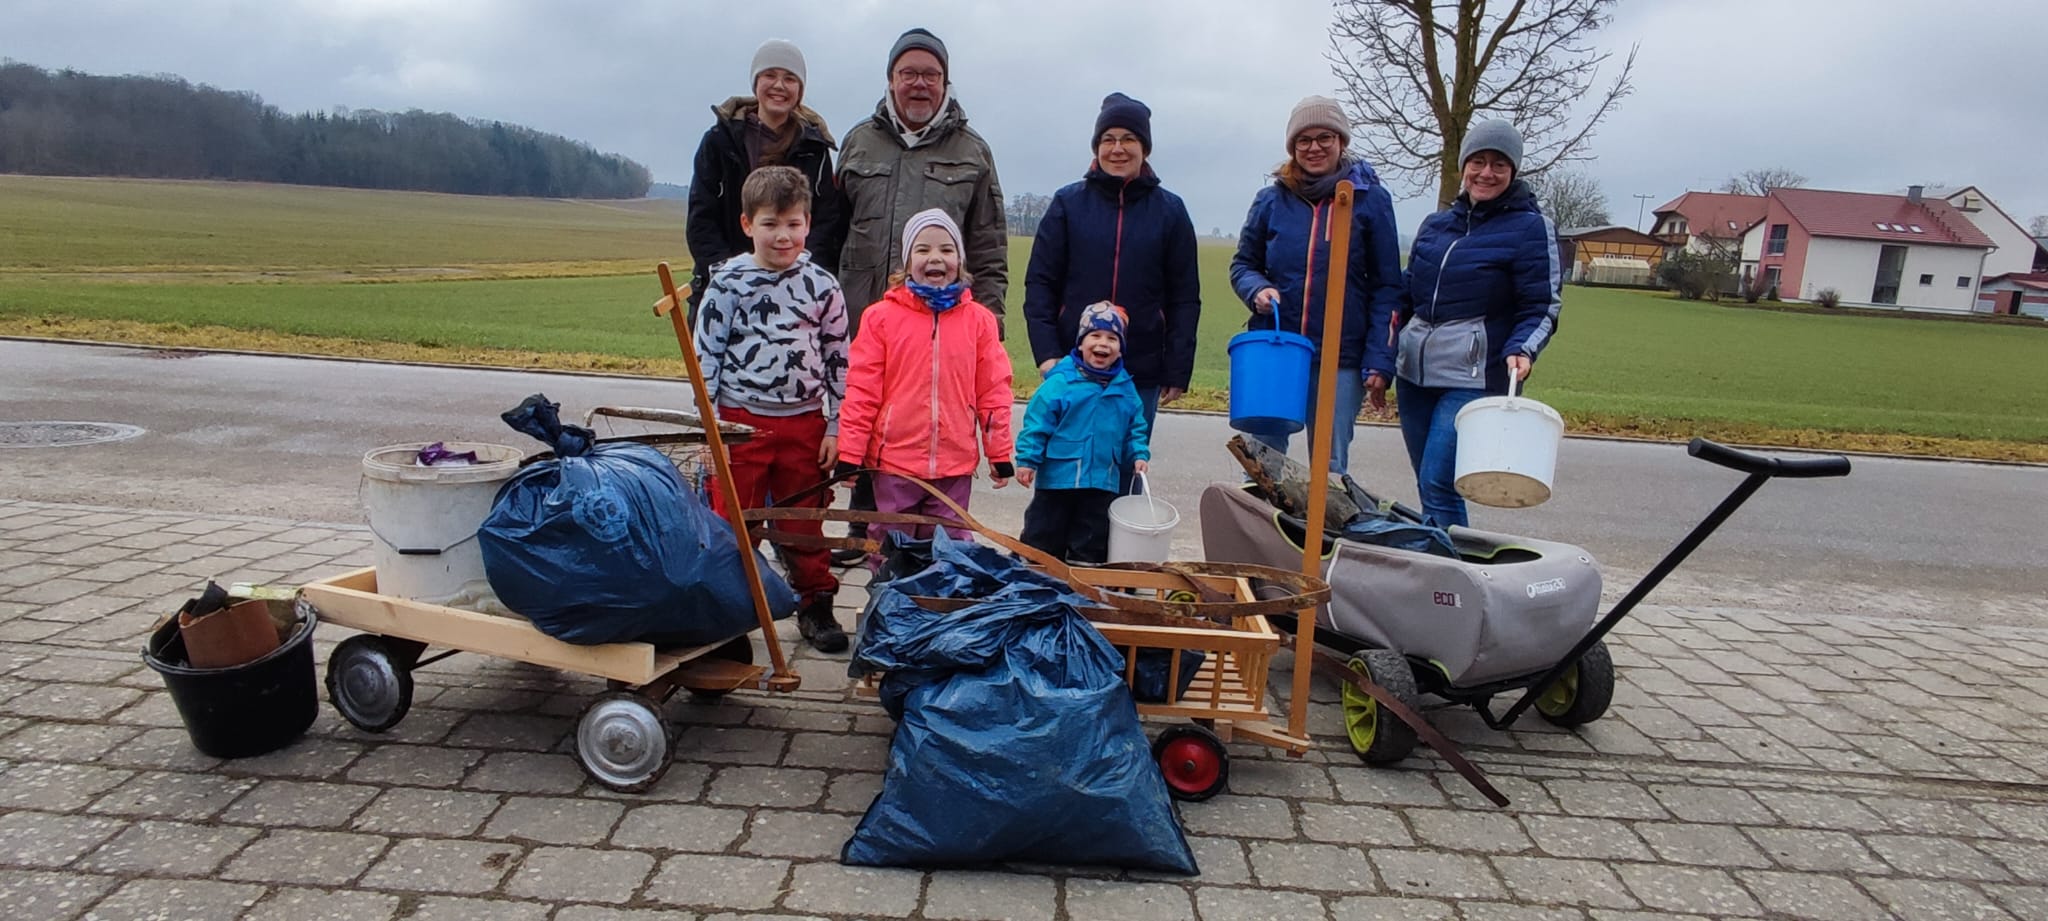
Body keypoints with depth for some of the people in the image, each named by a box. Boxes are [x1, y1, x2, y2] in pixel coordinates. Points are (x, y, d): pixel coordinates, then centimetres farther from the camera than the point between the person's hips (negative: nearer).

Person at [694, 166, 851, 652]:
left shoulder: (822, 287, 2)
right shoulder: (727, 284, -3)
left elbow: (839, 361, 5)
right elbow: (705, 356, -1)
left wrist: (835, 427, 2)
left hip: (804, 423, 1)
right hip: (740, 421, -1)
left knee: (805, 523, 11)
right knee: (734, 525, 6)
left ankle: (815, 606, 25)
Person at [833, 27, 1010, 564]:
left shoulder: (972, 152, 8)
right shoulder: (859, 142, 12)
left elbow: (990, 247, 7)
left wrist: (988, 314, 0)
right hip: (863, 314, 2)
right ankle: (864, 532, 24)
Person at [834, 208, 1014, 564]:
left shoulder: (979, 320, 1)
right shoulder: (882, 316, -4)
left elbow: (993, 390, 5)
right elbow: (861, 390, -3)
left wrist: (1000, 454, 5)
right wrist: (849, 454, -4)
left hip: (955, 464, 1)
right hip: (894, 460, -1)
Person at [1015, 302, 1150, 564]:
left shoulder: (1125, 388, 4)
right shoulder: (1060, 382, -11)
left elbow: (1136, 427, 14)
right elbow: (1037, 423, -10)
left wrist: (1138, 454, 1)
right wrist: (1027, 460, -13)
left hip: (1103, 482, 4)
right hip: (1057, 477, -4)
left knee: (1092, 546, 13)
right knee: (1043, 539, 8)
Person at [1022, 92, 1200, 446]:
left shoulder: (1169, 211, 5)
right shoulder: (1068, 203, 4)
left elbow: (1185, 297, 5)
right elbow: (1039, 283, 3)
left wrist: (1177, 370, 0)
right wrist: (1046, 352, -7)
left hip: (1141, 374, 0)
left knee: (1126, 468, 5)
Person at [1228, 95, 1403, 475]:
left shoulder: (1371, 199, 1)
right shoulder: (1272, 199, 6)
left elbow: (1386, 287, 0)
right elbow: (1243, 264, 14)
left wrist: (1380, 361, -7)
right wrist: (1258, 289, -9)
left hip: (1341, 360, -1)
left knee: (1330, 467, 7)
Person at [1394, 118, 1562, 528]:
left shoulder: (1530, 227, 0)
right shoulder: (1436, 224, 15)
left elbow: (1542, 308, -4)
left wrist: (1521, 351, -22)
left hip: (1474, 375, -6)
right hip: (1414, 368, 6)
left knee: (1438, 484, -14)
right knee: (1428, 485, 10)